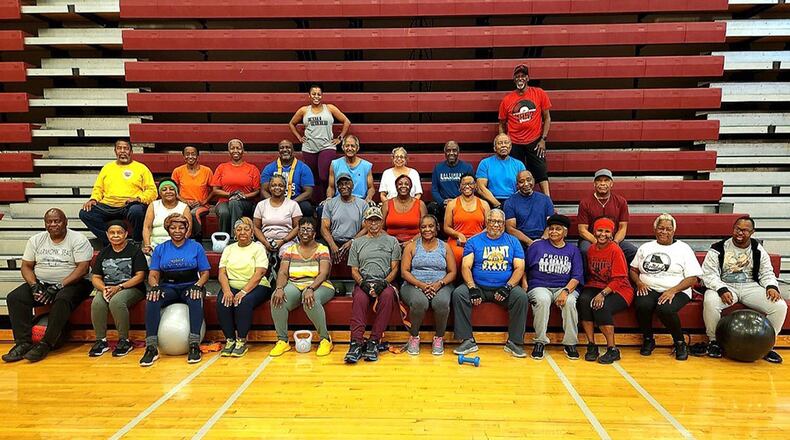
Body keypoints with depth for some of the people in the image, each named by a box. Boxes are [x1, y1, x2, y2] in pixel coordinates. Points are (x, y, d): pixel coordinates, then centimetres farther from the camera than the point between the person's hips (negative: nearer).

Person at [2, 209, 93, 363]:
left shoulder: (78, 239, -6)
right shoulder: (36, 240, 11)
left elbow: (83, 268, -14)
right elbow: (26, 266, 10)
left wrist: (58, 286, -21)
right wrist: (34, 285, -10)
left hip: (71, 283, -5)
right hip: (41, 283, 5)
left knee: (62, 300, -36)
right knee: (14, 298, -19)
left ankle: (45, 344, -29)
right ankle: (23, 342, -18)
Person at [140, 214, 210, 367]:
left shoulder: (196, 247, 9)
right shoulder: (160, 249, 14)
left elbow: (205, 273, 6)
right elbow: (153, 275, 7)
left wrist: (197, 285, -15)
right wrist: (155, 286, -15)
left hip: (190, 286, -2)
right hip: (168, 288, 2)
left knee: (195, 299, -36)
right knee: (152, 299, -31)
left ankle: (194, 346, -36)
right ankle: (151, 348, -30)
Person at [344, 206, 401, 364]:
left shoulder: (392, 241, 16)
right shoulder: (357, 242, 20)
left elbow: (394, 268, 9)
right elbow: (354, 270, 14)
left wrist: (384, 283, -10)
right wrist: (363, 283, -8)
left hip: (385, 282, -1)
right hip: (363, 282, 1)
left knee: (387, 295, -37)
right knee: (360, 297, -35)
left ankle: (374, 341, -32)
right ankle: (356, 342, -38)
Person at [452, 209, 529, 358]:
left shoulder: (513, 242, 11)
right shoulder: (474, 241, 9)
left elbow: (519, 268, 3)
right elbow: (466, 267, -1)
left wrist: (507, 287, -14)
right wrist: (472, 288, -17)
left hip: (504, 287, 0)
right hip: (478, 286, 0)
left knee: (521, 296, -28)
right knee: (458, 294, -26)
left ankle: (514, 342, -14)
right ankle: (467, 341, -19)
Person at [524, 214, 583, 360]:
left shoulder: (573, 250, 14)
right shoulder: (537, 246, 12)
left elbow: (577, 276, 4)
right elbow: (523, 268, 11)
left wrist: (566, 291, -13)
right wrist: (524, 284, -6)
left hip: (565, 287, 1)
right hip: (539, 286, -1)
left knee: (570, 301, -32)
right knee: (543, 300, -35)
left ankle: (570, 343, -17)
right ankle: (540, 342, -22)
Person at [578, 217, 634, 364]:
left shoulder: (615, 250, -10)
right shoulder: (591, 249, 7)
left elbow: (619, 279, -13)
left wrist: (603, 293, -24)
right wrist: (588, 288, -2)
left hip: (618, 290, -4)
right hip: (596, 286, 5)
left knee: (602, 307, -32)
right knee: (583, 300, -27)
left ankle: (612, 350, -13)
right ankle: (591, 346, -16)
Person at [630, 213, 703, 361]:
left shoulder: (683, 249, 8)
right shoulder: (645, 247, 17)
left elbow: (693, 278, 1)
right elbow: (633, 269, 18)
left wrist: (673, 290, -15)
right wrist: (639, 283, -5)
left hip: (676, 291, -2)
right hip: (648, 289, 2)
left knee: (665, 309, -35)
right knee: (642, 305, -32)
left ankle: (680, 343, -7)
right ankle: (648, 340, -5)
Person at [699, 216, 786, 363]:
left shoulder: (758, 250, 8)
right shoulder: (718, 249, -4)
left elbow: (767, 274, 11)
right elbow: (709, 274, -9)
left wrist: (772, 286, -12)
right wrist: (722, 290, -26)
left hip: (750, 286, 4)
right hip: (724, 286, -3)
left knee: (780, 305, -20)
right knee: (710, 302, -37)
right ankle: (713, 341, -12)